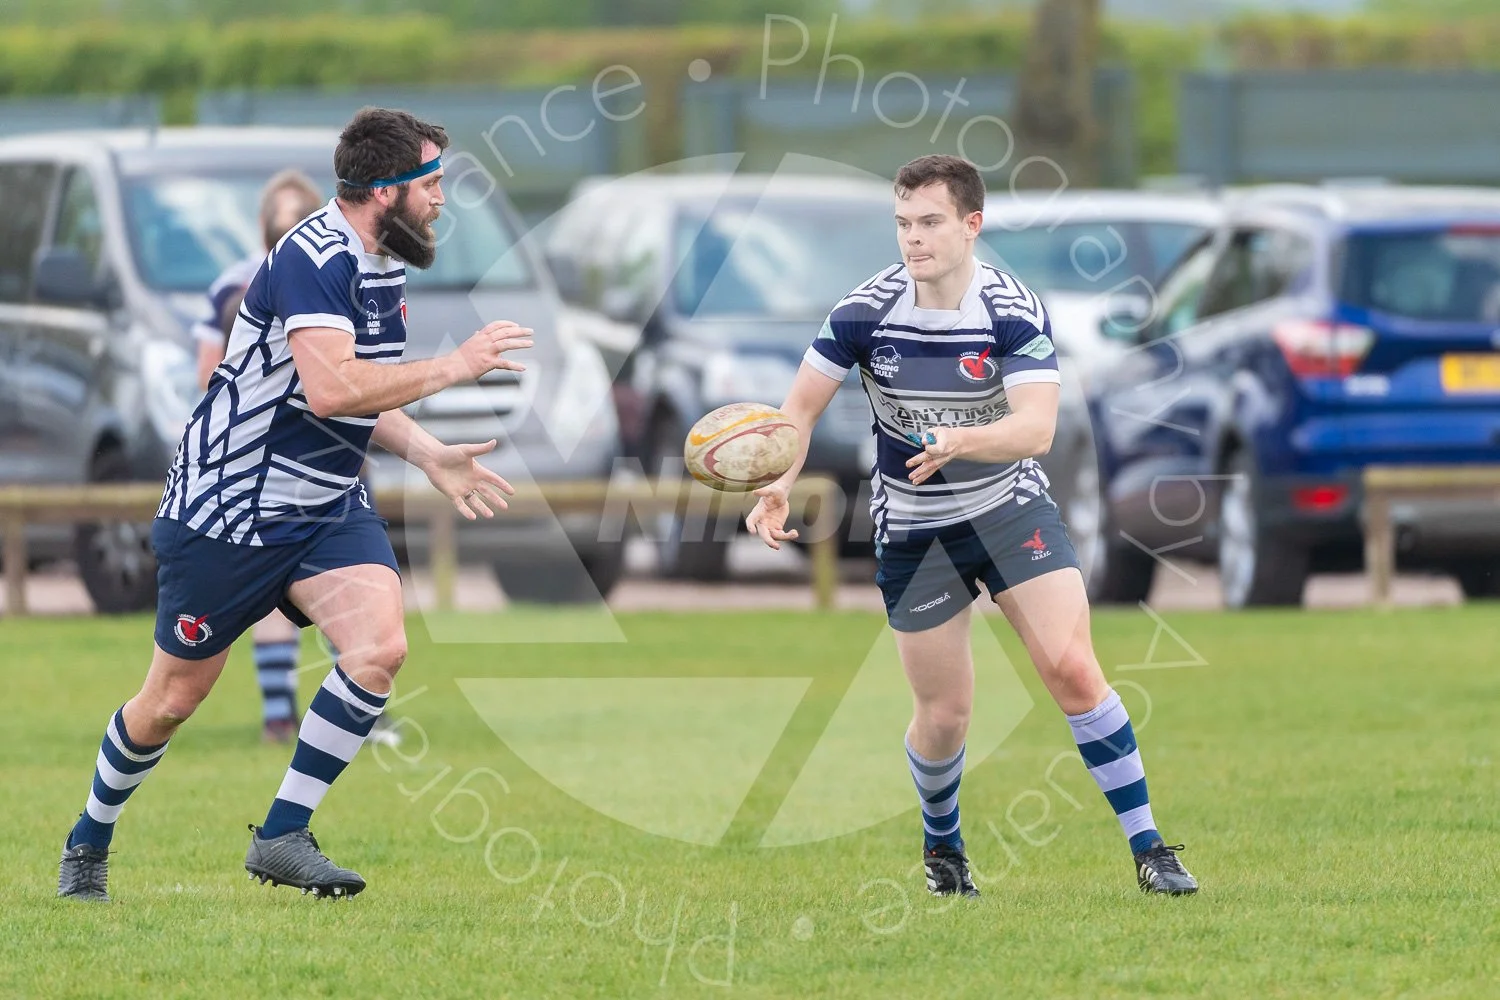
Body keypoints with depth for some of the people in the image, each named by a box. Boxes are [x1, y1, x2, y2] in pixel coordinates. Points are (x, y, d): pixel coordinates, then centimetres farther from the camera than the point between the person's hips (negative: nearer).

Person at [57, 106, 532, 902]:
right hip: (226, 510, -8)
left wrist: (430, 456, 9)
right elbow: (329, 388, -34)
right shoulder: (313, 257, -22)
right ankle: (88, 842, 29)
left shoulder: (384, 265, 8)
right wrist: (452, 367, -28)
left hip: (327, 508, 8)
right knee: (172, 700, 4)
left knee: (380, 648, -17)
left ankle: (282, 836, -9)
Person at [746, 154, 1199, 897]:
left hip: (1011, 508, -1)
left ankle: (1149, 849, -8)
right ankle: (941, 848, 33)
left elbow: (1037, 427, -28)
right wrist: (776, 486, -22)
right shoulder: (865, 312, -13)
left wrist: (959, 441, -47)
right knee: (944, 713, 2)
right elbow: (802, 405, -5)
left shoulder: (1015, 314, -17)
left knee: (1072, 669, -17)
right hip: (912, 529, 1)